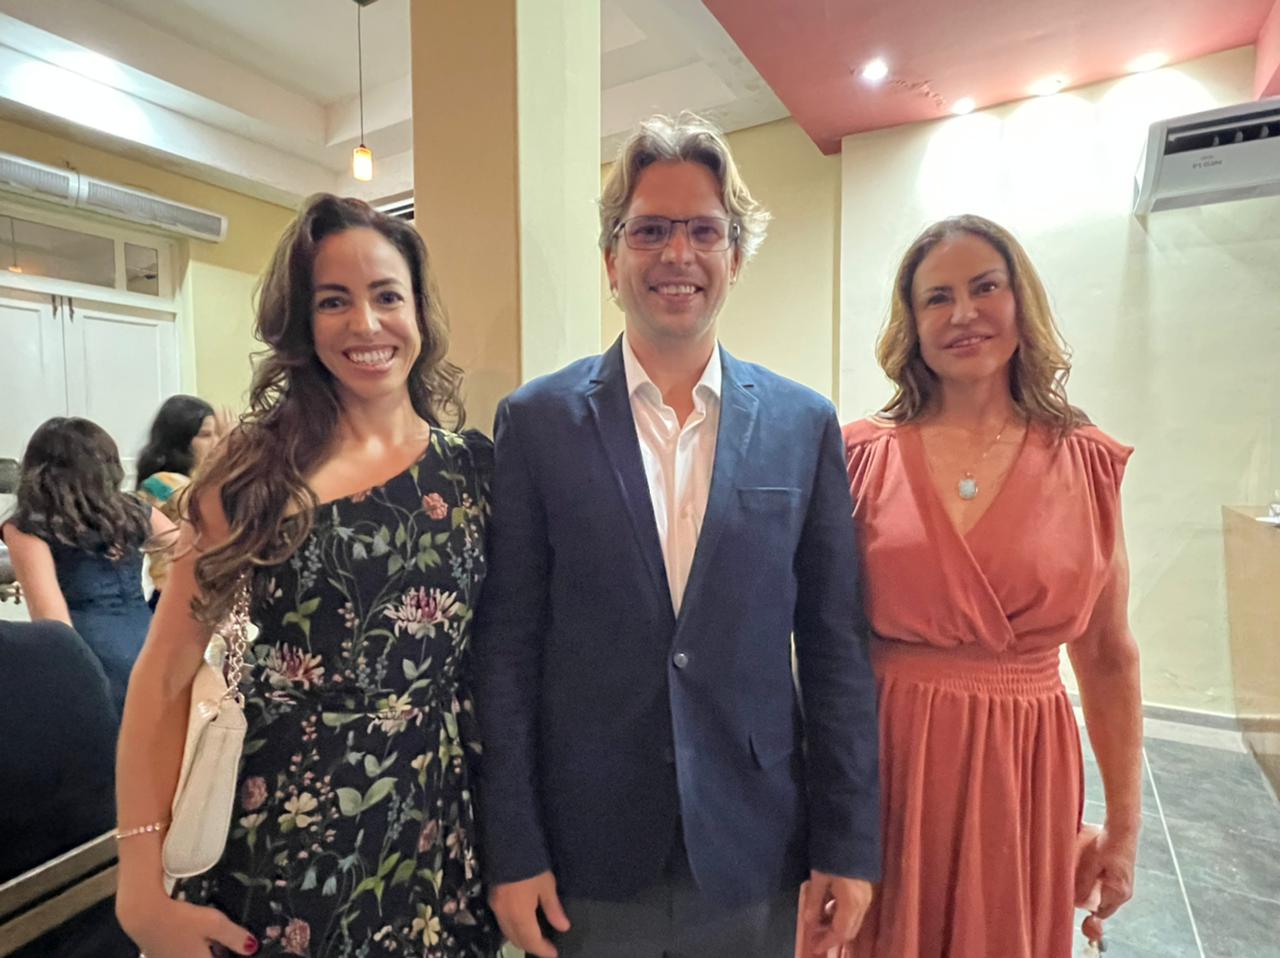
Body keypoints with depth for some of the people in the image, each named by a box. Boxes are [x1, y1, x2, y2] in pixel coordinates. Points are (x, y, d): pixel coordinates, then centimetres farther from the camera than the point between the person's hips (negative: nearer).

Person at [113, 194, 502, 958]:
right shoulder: (255, 469, -6)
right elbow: (166, 673, -2)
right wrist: (143, 883, -5)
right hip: (282, 835, -1)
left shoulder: (475, 465, -2)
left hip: (440, 834, 2)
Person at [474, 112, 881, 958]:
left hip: (753, 853, 2)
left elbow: (836, 645, -1)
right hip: (586, 855, -1)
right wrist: (513, 850, -4)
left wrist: (850, 843, 0)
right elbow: (507, 645, -6)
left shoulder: (804, 424, -4)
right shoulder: (538, 420, -7)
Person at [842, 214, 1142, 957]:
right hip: (888, 763, -1)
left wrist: (1125, 826, 7)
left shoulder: (1090, 464, -2)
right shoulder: (864, 455, -7)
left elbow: (1109, 658, 5)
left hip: (1026, 774, 2)